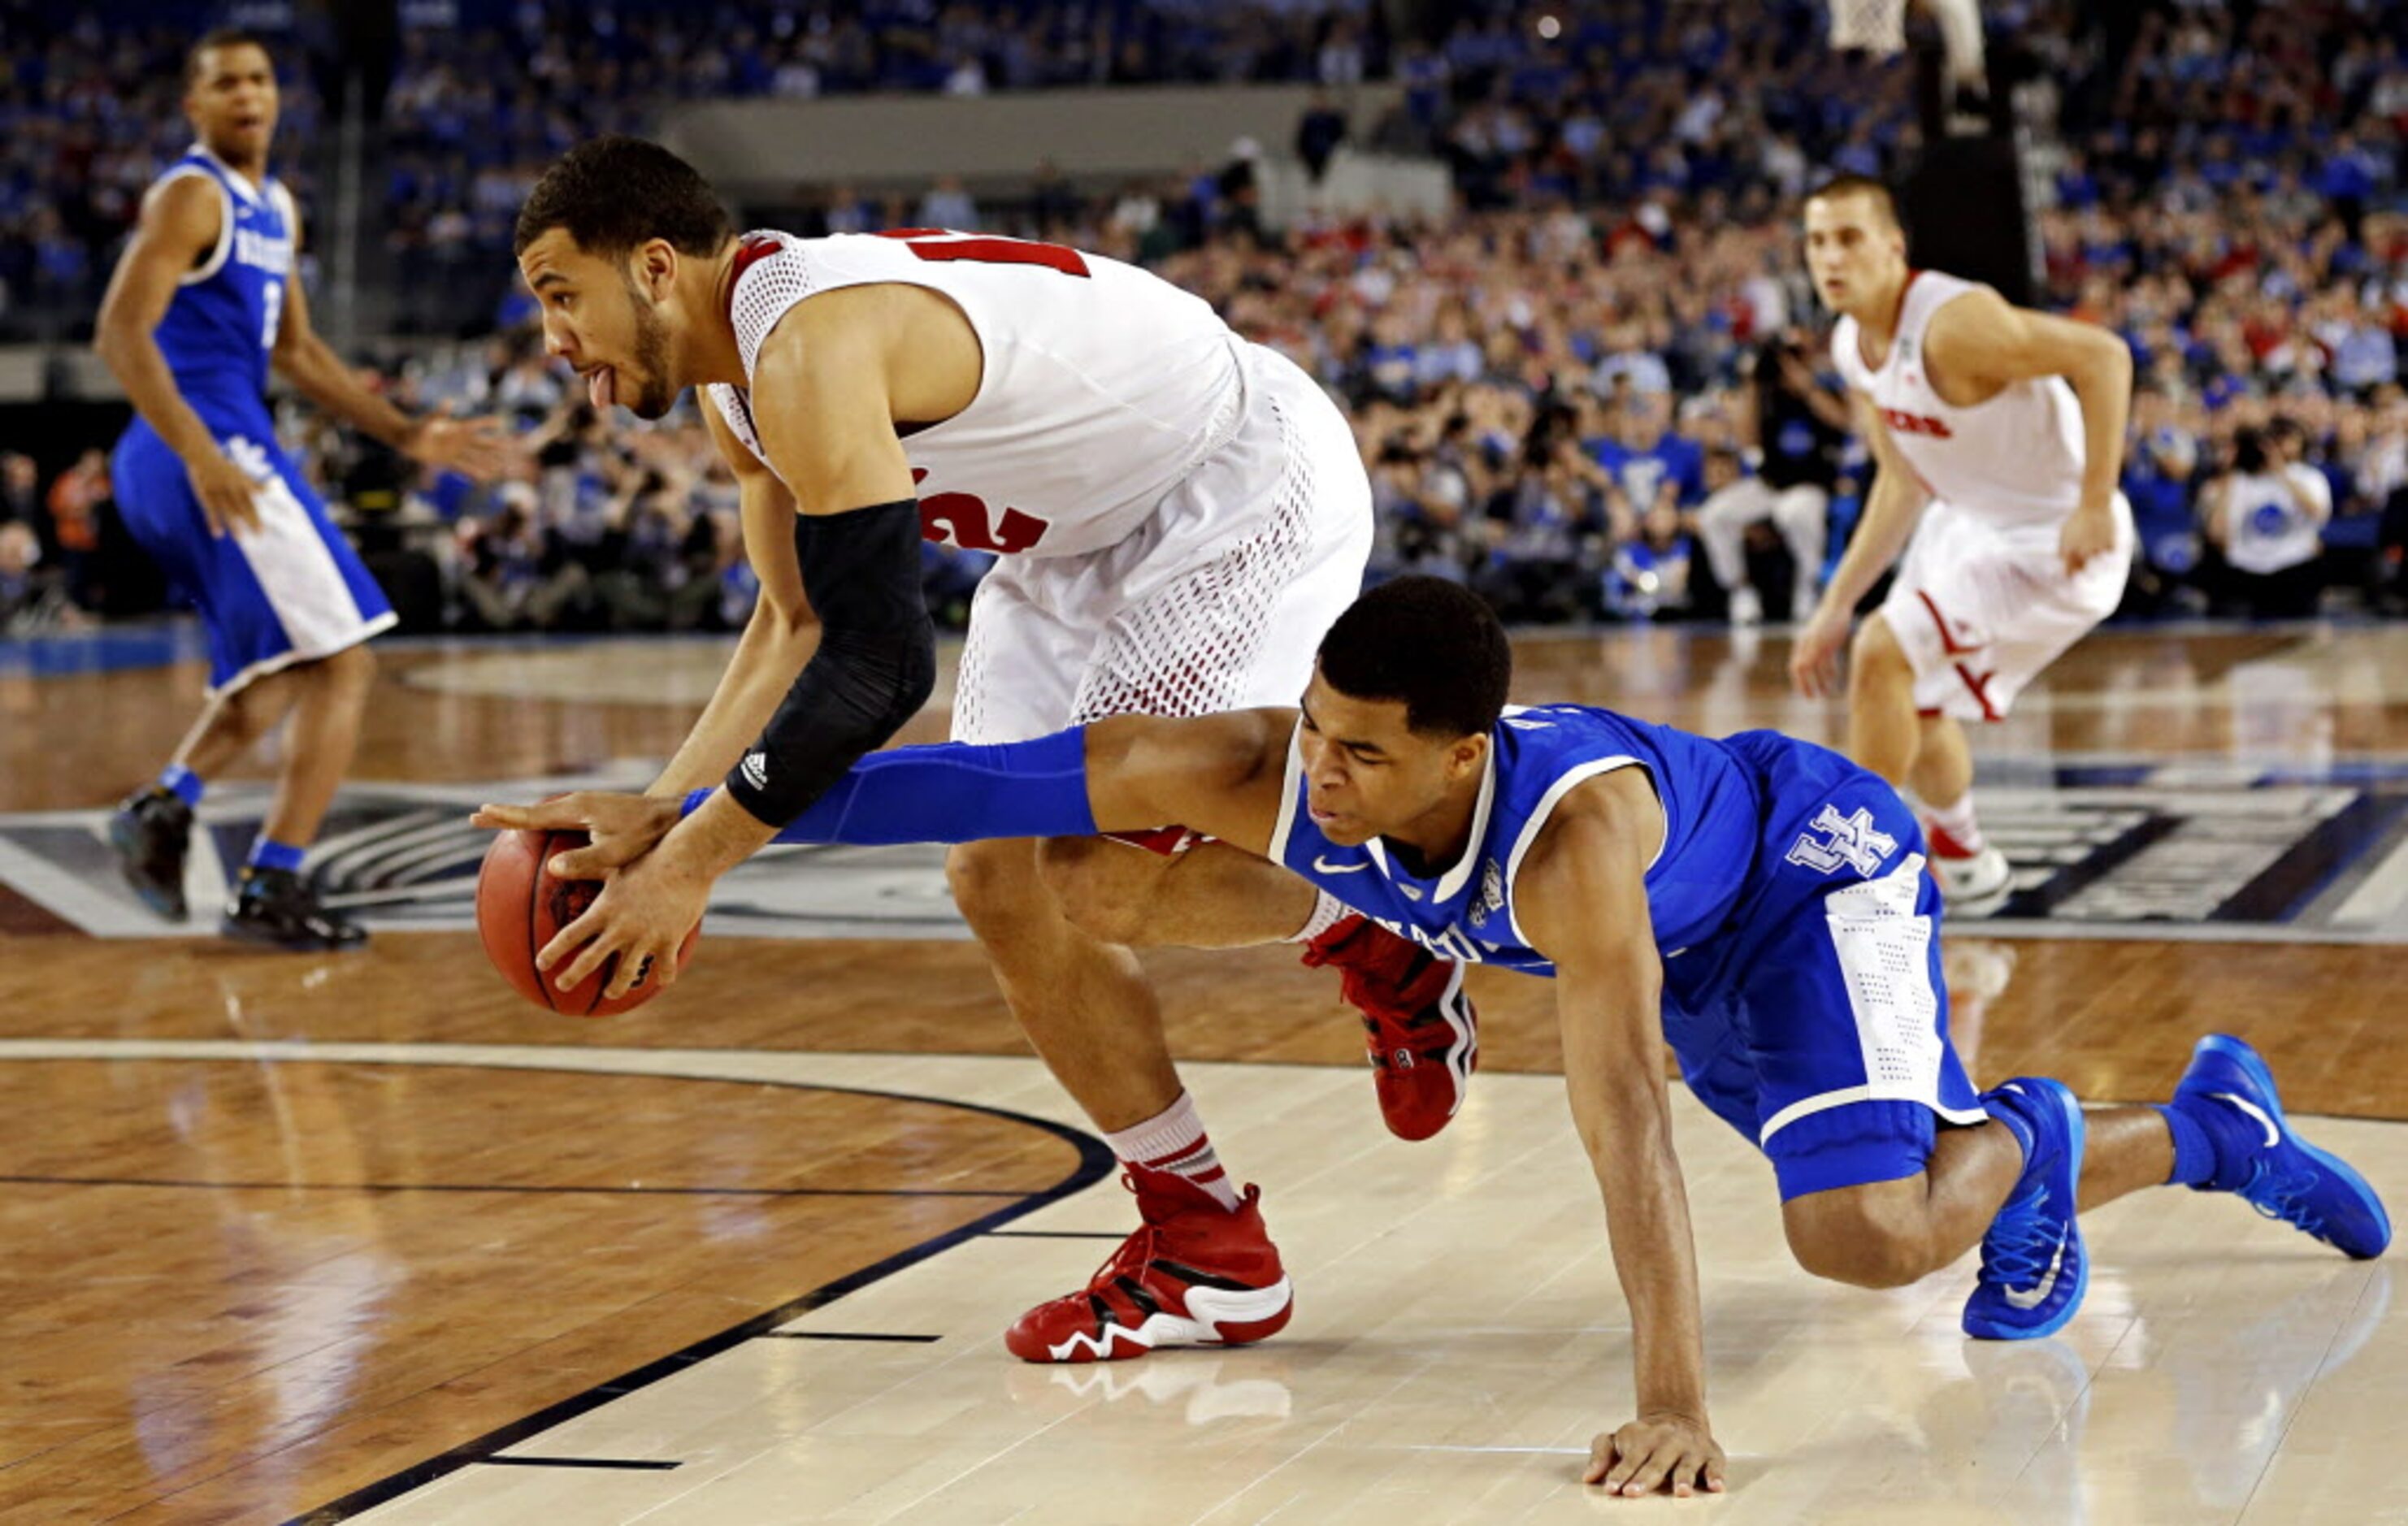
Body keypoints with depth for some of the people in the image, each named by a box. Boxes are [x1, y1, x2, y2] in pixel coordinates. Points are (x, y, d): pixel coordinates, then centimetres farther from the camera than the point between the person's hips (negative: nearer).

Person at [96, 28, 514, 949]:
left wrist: (404, 434, 21)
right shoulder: (190, 196, -10)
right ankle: (271, 891, -12)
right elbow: (120, 330, -19)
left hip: (221, 454, 10)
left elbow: (295, 349, 27)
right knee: (343, 664, -10)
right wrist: (201, 454, -29)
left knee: (288, 671, 22)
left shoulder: (275, 208, 19)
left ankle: (164, 807, 10)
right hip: (207, 452, -10)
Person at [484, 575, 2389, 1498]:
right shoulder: (1271, 774, -32)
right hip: (1703, 943, 6)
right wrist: (676, 814, -35)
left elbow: (1622, 1119, -53)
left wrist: (1674, 1401, -59)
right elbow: (1000, 778, -33)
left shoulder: (1567, 831, -46)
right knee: (1905, 1192, 18)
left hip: (1819, 868, -6)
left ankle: (2026, 1141, 7)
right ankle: (2212, 1121, 43)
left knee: (1871, 1229, -26)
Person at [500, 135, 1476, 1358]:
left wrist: (690, 863, -27)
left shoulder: (811, 345, -29)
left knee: (1096, 878, -18)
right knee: (997, 881, 3)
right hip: (1096, 529, 10)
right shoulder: (736, 376, 4)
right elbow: (798, 627, 11)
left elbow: (881, 662, -33)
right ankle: (1208, 1242, 12)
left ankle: (1376, 951, 10)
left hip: (1249, 486, -10)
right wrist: (654, 815, 0)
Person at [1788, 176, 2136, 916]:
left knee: (1884, 653, -19)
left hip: (2052, 541, -10)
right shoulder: (1852, 347, 0)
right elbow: (1902, 483, 11)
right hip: (1966, 522, 10)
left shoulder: (1953, 322, -28)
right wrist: (1835, 606, 8)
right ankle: (1966, 868, 45)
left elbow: (2103, 355, -31)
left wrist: (2094, 507, -33)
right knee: (1910, 696, 22)